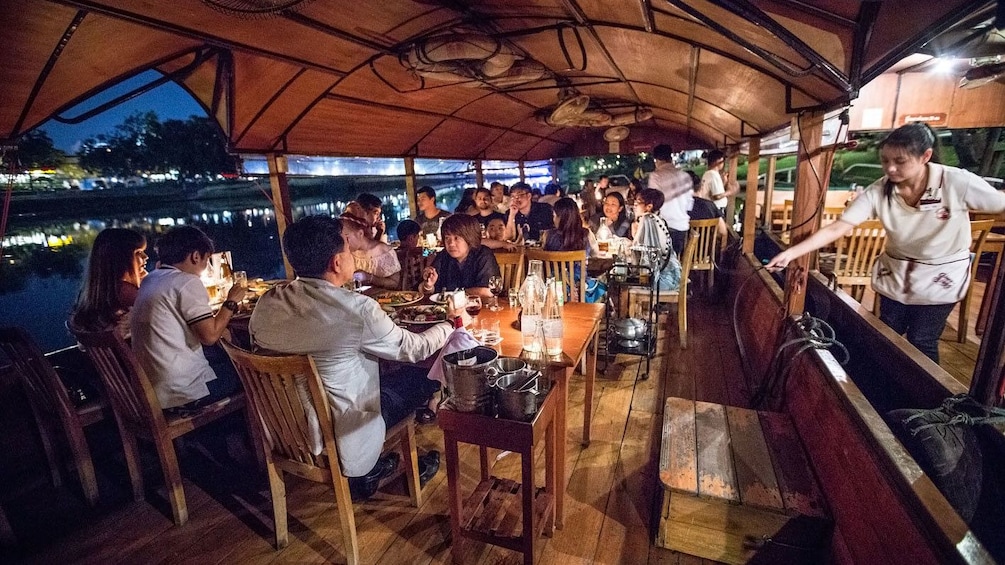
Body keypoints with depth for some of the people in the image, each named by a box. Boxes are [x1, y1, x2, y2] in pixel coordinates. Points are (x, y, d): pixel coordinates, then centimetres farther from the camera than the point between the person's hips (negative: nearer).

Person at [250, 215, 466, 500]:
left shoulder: (266, 303, -10)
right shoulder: (357, 308, -27)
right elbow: (415, 349, -13)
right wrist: (454, 322, 5)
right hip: (340, 434, -6)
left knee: (380, 370, 22)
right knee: (418, 381, 11)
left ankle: (369, 466, 28)